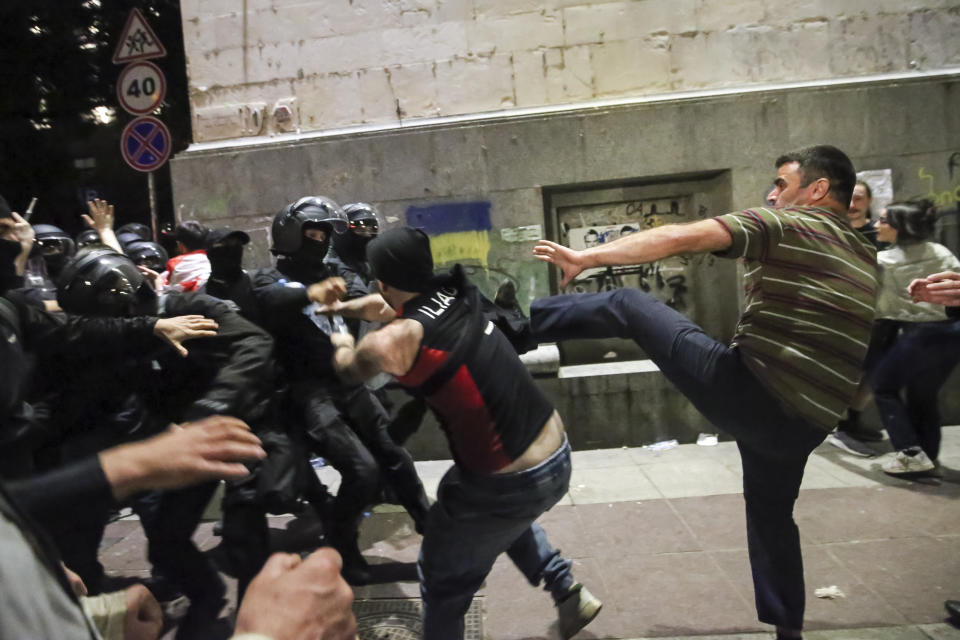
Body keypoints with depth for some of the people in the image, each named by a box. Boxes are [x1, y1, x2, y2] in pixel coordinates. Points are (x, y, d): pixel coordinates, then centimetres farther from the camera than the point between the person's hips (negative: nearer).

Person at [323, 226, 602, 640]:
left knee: (442, 581, 18)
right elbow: (388, 307, 23)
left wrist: (343, 344, 26)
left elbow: (349, 370, 4)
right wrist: (340, 307, 37)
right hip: (558, 458, 8)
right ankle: (569, 593, 38)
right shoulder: (455, 297, 2)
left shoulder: (392, 340, -19)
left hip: (509, 486, -7)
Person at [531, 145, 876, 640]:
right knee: (772, 516, 29)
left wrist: (587, 257, -20)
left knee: (627, 306, 5)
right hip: (804, 424, 7)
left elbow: (681, 238, -18)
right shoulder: (866, 258, 17)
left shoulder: (782, 225, -5)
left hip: (744, 390, -7)